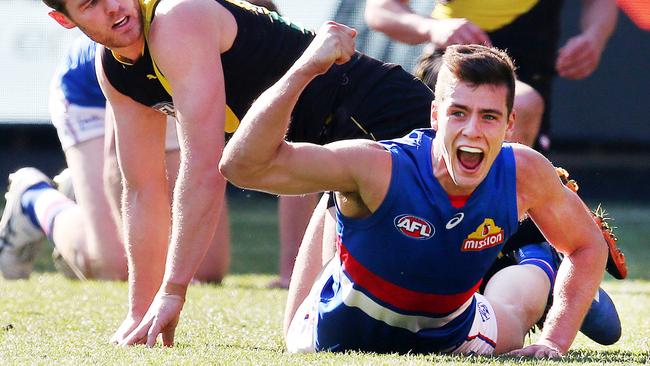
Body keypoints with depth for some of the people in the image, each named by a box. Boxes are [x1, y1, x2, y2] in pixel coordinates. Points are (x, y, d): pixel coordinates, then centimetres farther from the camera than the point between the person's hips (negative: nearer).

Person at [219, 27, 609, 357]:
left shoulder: (525, 174, -27)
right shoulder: (378, 168, -37)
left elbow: (589, 246, -7)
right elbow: (243, 166, -44)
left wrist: (554, 342, -18)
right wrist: (305, 69, -52)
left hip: (449, 336, 3)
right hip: (340, 337, -3)